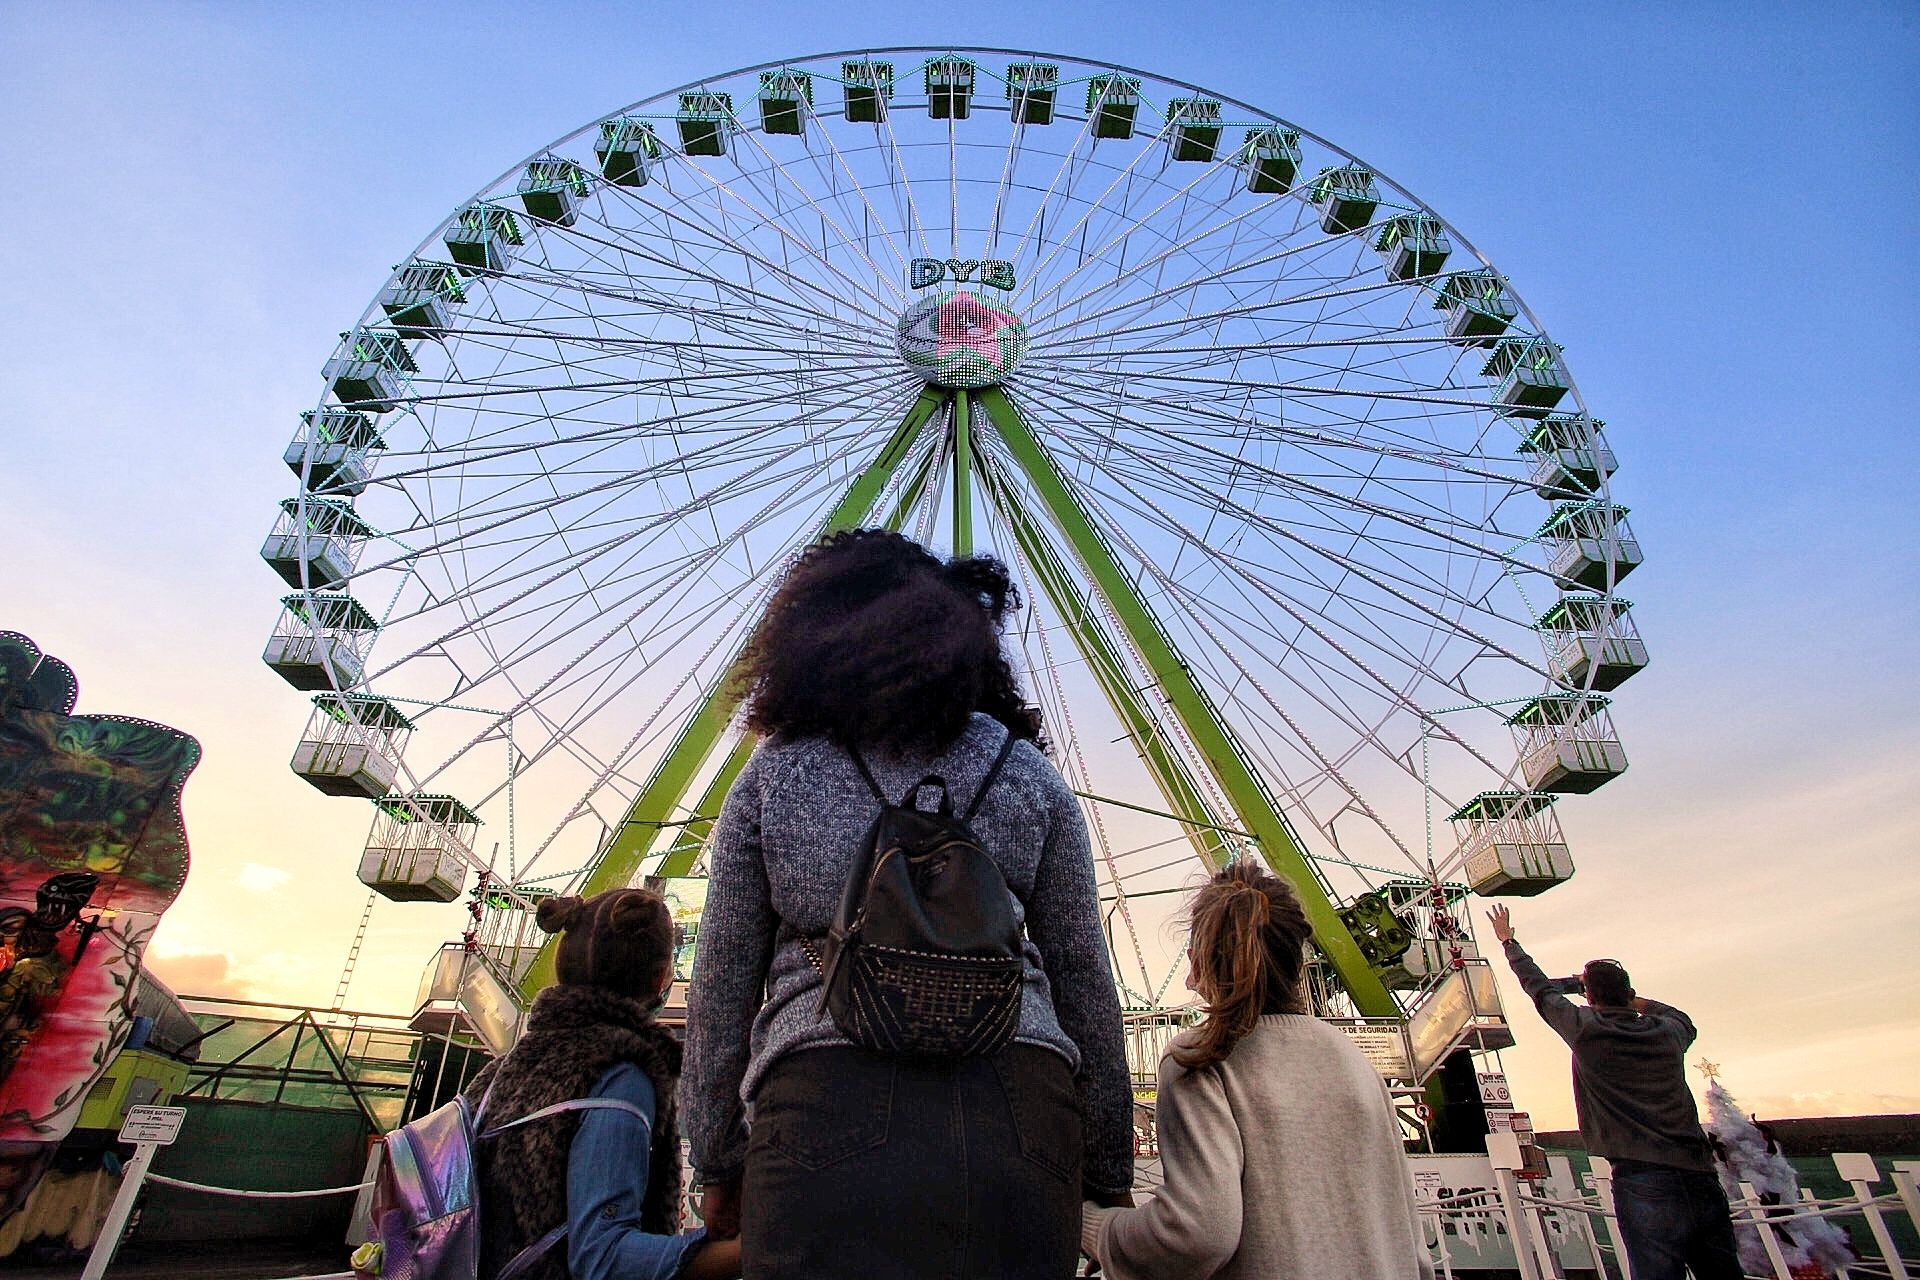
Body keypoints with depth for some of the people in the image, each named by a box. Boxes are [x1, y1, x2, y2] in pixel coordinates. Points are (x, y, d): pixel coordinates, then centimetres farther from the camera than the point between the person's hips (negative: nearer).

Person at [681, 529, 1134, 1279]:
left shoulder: (773, 775, 6)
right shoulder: (1027, 774, 8)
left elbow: (721, 989, 8)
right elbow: (1084, 981, 8)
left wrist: (718, 1166, 19)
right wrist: (1108, 1176, 18)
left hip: (827, 1119, -1)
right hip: (1018, 1120, 2)